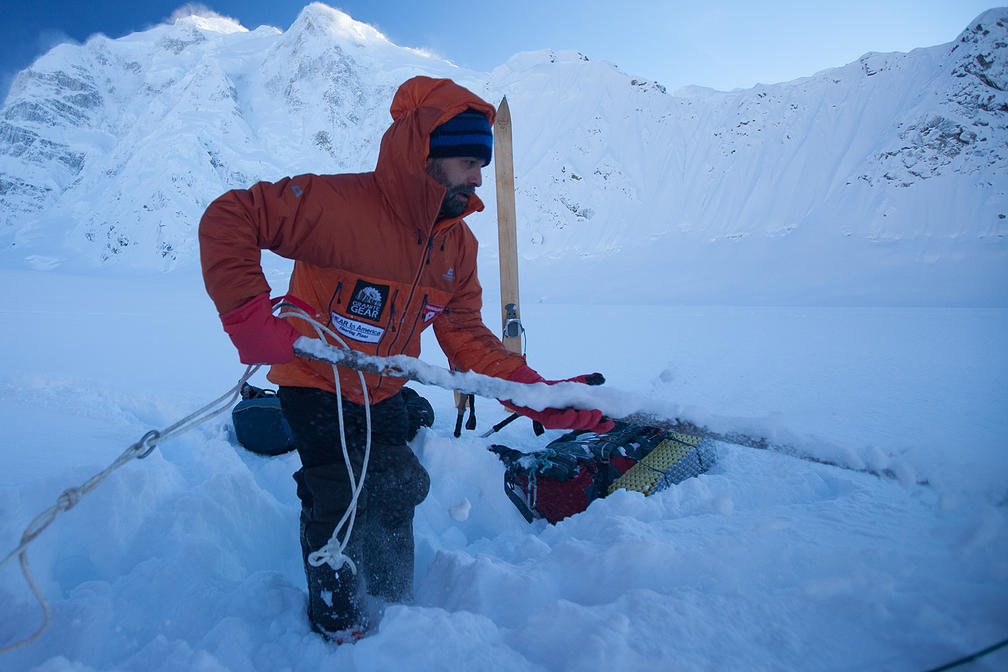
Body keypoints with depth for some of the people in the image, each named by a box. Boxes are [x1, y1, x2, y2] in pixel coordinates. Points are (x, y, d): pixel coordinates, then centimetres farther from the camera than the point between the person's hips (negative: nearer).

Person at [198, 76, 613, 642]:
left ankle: (394, 609, 43)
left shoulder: (458, 243, -8)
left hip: (384, 394, 6)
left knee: (397, 498, 15)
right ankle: (338, 626, 25)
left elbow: (466, 335, -8)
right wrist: (250, 317, -38)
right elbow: (230, 218, -26)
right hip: (314, 384, -6)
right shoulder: (337, 204, -29)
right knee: (337, 503, -8)